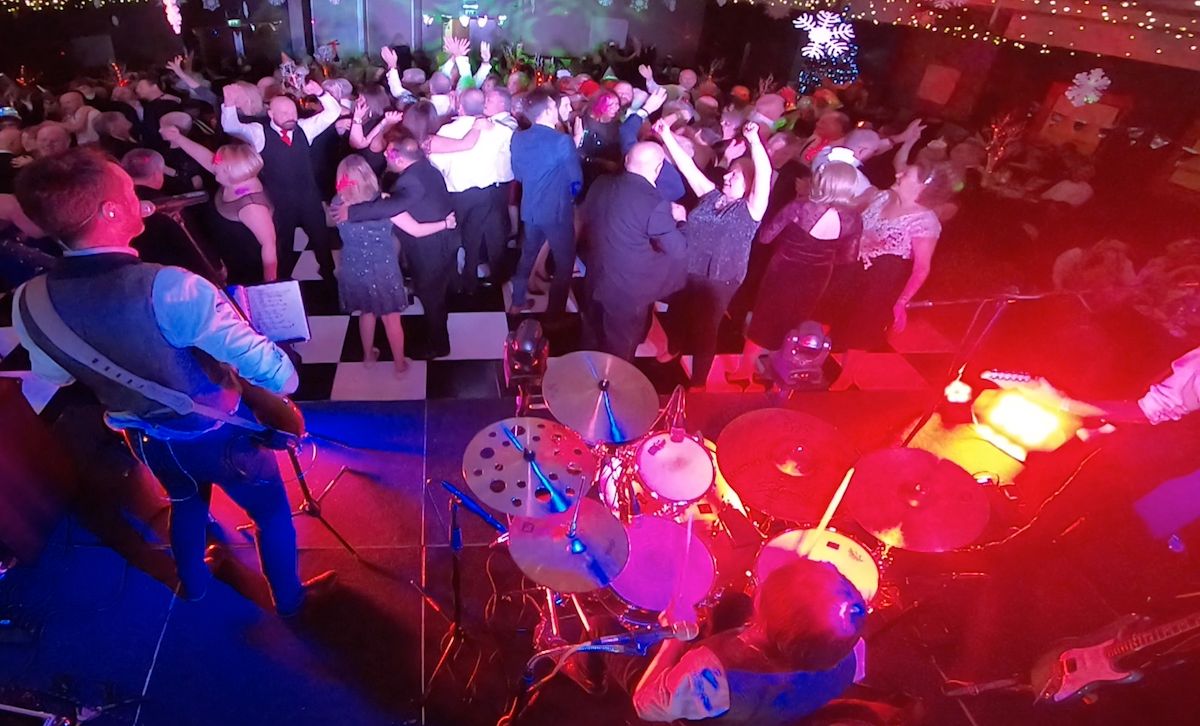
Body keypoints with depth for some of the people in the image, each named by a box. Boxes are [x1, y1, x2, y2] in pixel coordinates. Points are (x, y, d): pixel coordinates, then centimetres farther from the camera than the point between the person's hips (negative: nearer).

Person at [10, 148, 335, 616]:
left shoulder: (29, 302, -14)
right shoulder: (166, 289, -35)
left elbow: (53, 376, 5)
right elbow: (261, 361, -33)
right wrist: (287, 384, -12)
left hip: (144, 435, 6)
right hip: (216, 432, -6)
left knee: (186, 500, 35)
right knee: (271, 510, 19)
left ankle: (193, 583, 59)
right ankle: (289, 597, 41)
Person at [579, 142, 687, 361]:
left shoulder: (602, 183, -6)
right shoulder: (655, 204, -26)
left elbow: (584, 216, 11)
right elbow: (678, 250, -21)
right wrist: (678, 219, -5)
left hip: (596, 277, 7)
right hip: (628, 288, -7)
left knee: (592, 335, 28)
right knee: (619, 350, 15)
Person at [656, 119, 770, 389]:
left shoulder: (752, 208, -9)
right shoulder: (711, 195, 5)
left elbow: (765, 173, -25)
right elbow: (686, 165, 2)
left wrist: (754, 141, -38)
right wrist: (666, 135, -4)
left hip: (718, 280, -5)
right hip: (687, 270, 5)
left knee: (704, 330, 9)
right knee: (677, 316, 24)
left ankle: (698, 382, 30)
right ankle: (675, 349, 55)